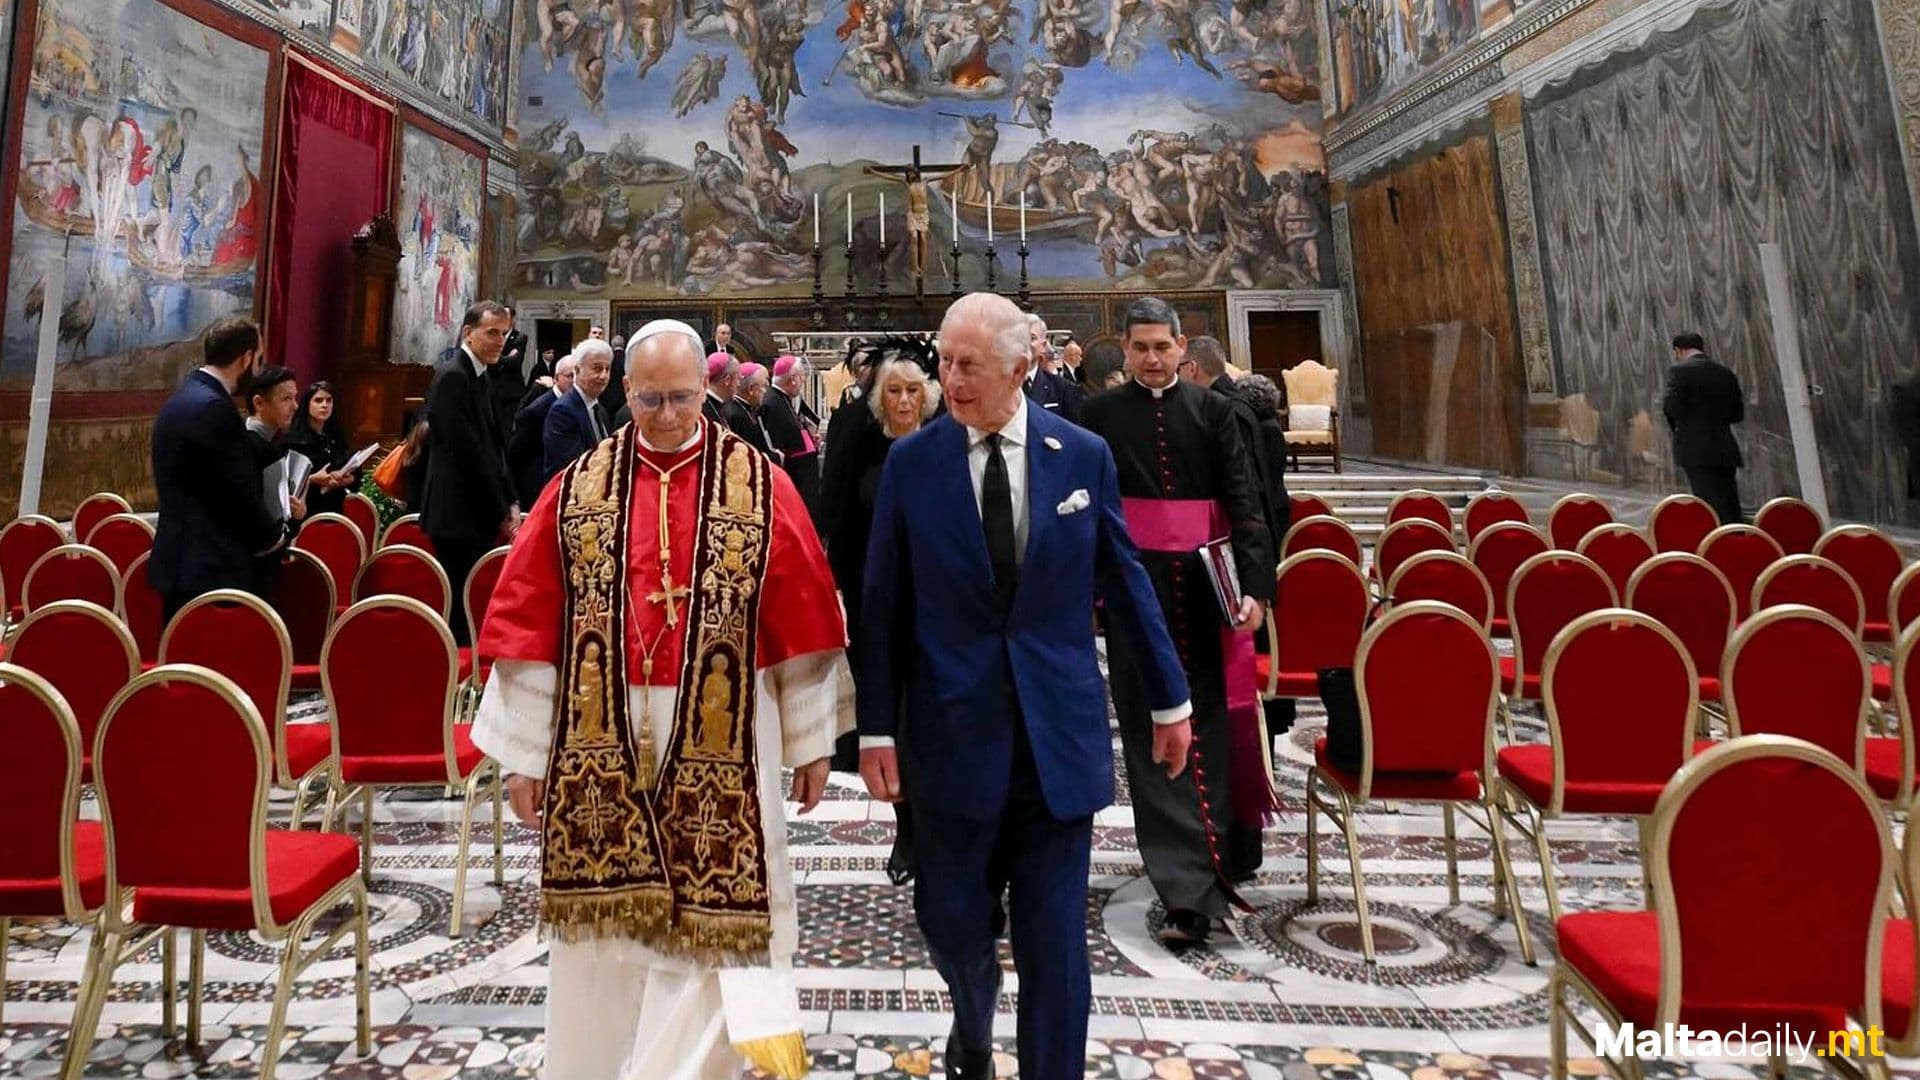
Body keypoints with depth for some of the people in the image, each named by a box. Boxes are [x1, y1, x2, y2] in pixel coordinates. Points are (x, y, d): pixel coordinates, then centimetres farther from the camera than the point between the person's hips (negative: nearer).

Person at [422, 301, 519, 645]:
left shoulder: (480, 377, 16)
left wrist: (509, 504, 7)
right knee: (464, 607, -6)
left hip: (481, 516, 9)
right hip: (460, 516, -9)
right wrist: (501, 514, -11)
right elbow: (467, 452, -17)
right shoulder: (453, 376, -12)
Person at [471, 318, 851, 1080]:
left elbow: (803, 624, 0)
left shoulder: (762, 487, -3)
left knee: (709, 924, 6)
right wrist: (524, 753, 1)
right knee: (606, 923, 15)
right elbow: (529, 626, 2)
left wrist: (811, 742, 2)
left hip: (719, 750, -1)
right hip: (600, 746, 2)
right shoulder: (576, 489, 1)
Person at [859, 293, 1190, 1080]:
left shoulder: (1084, 456, -1)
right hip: (952, 730, 1)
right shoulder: (910, 462, -3)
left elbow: (1124, 583, 6)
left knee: (1054, 938, 7)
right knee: (952, 919, 14)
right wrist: (876, 726, -3)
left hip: (1058, 731, 0)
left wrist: (1170, 698, 11)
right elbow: (884, 604, -1)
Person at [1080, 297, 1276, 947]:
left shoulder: (1212, 410, 7)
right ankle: (1190, 887, -1)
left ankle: (1204, 865, 28)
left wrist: (1254, 582, -10)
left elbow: (1243, 498, 1)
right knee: (1154, 728, -3)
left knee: (1210, 716, 9)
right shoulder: (1100, 416, 4)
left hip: (1205, 582, 2)